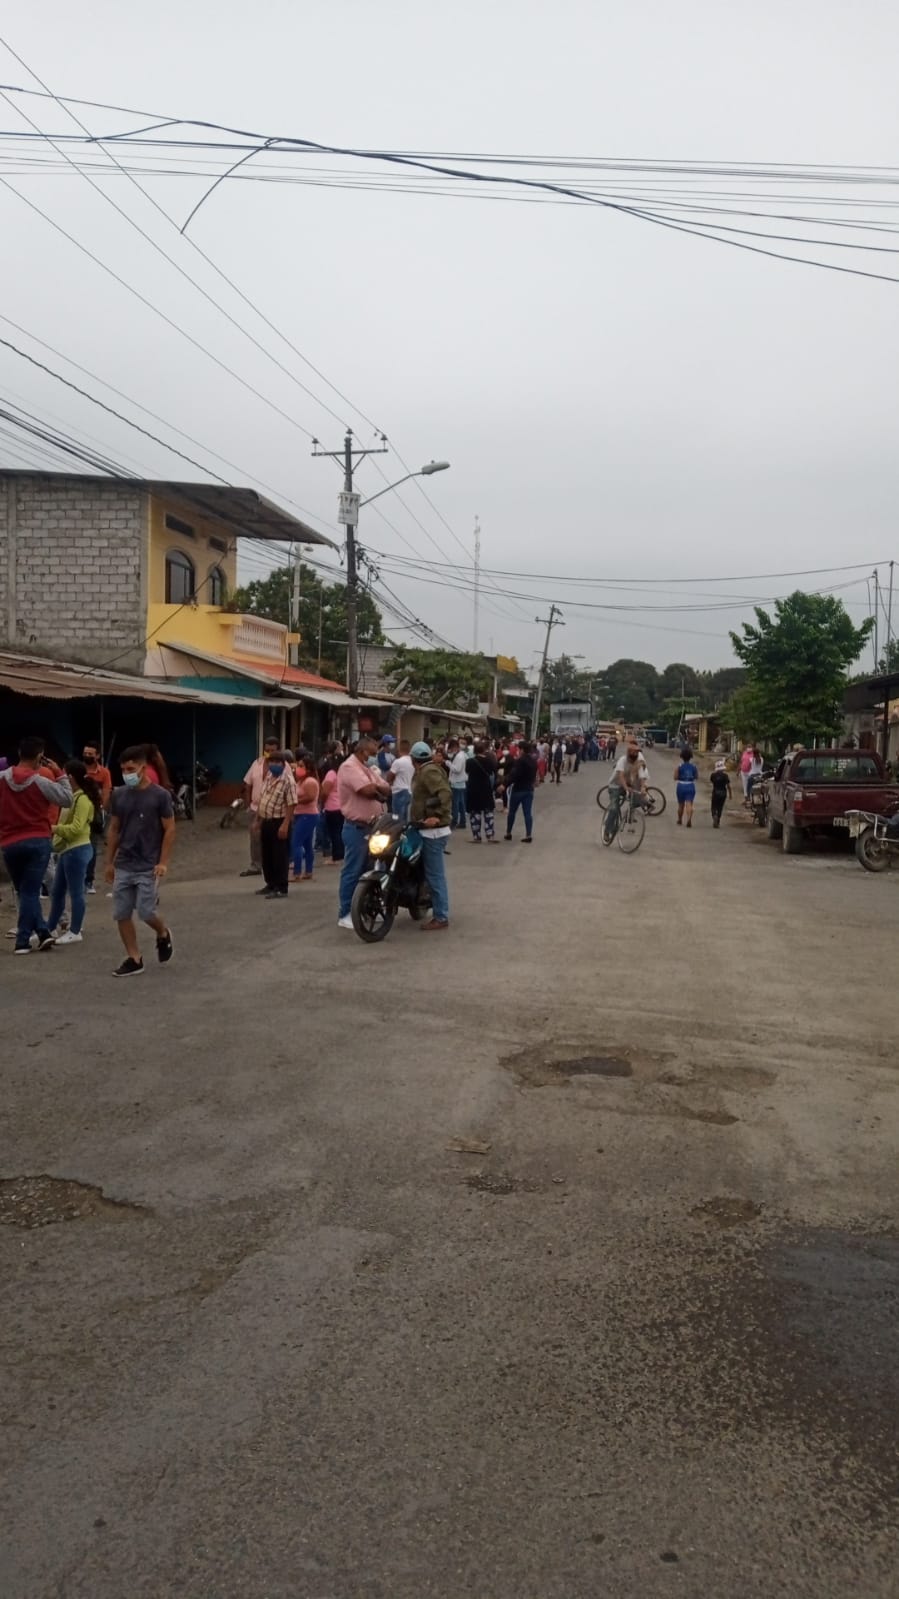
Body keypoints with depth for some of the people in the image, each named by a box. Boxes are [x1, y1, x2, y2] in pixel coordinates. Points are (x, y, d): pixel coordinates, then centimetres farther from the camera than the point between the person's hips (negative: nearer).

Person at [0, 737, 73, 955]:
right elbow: (67, 799, -3)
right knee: (30, 892, 3)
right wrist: (60, 774, 3)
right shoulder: (41, 782, -10)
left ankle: (42, 932, 6)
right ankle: (22, 941, 1)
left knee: (23, 892, 15)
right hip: (38, 842, -2)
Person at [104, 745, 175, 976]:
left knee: (146, 912, -8)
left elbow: (169, 830, -6)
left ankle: (163, 934, 24)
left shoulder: (160, 795, -9)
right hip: (123, 866, 5)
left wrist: (163, 862, -11)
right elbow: (114, 830, 12)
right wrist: (109, 862, 10)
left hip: (148, 867, -5)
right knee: (122, 914, 2)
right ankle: (134, 959, 14)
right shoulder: (118, 795, 4)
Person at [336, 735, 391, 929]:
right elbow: (368, 790, -27)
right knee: (353, 872, -5)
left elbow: (386, 790, 8)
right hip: (357, 828, -9)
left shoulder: (368, 768, 16)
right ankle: (344, 914, 1)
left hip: (371, 826, 9)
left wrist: (375, 789, -12)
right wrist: (379, 788, -5)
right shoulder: (350, 767, -14)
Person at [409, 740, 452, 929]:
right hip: (430, 829, 11)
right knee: (434, 873, 14)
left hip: (432, 830, -11)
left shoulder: (428, 771, -15)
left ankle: (441, 918, -3)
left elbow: (445, 793, -28)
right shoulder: (427, 770, 16)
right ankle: (439, 912, 20)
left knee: (434, 874, -7)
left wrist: (438, 816, -30)